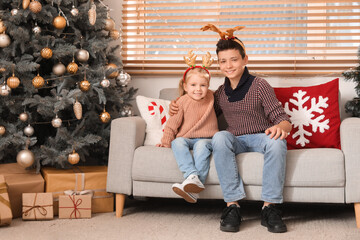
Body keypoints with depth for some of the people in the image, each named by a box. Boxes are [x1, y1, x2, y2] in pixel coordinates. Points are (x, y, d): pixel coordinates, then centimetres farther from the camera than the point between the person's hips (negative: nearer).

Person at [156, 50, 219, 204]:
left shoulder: (210, 97, 6)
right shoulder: (182, 102, -2)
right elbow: (172, 124, 2)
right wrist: (166, 142, -2)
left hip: (206, 138, 0)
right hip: (186, 138, 0)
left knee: (201, 146, -35)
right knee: (177, 142, -34)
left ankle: (194, 190, -49)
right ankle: (192, 176, -51)